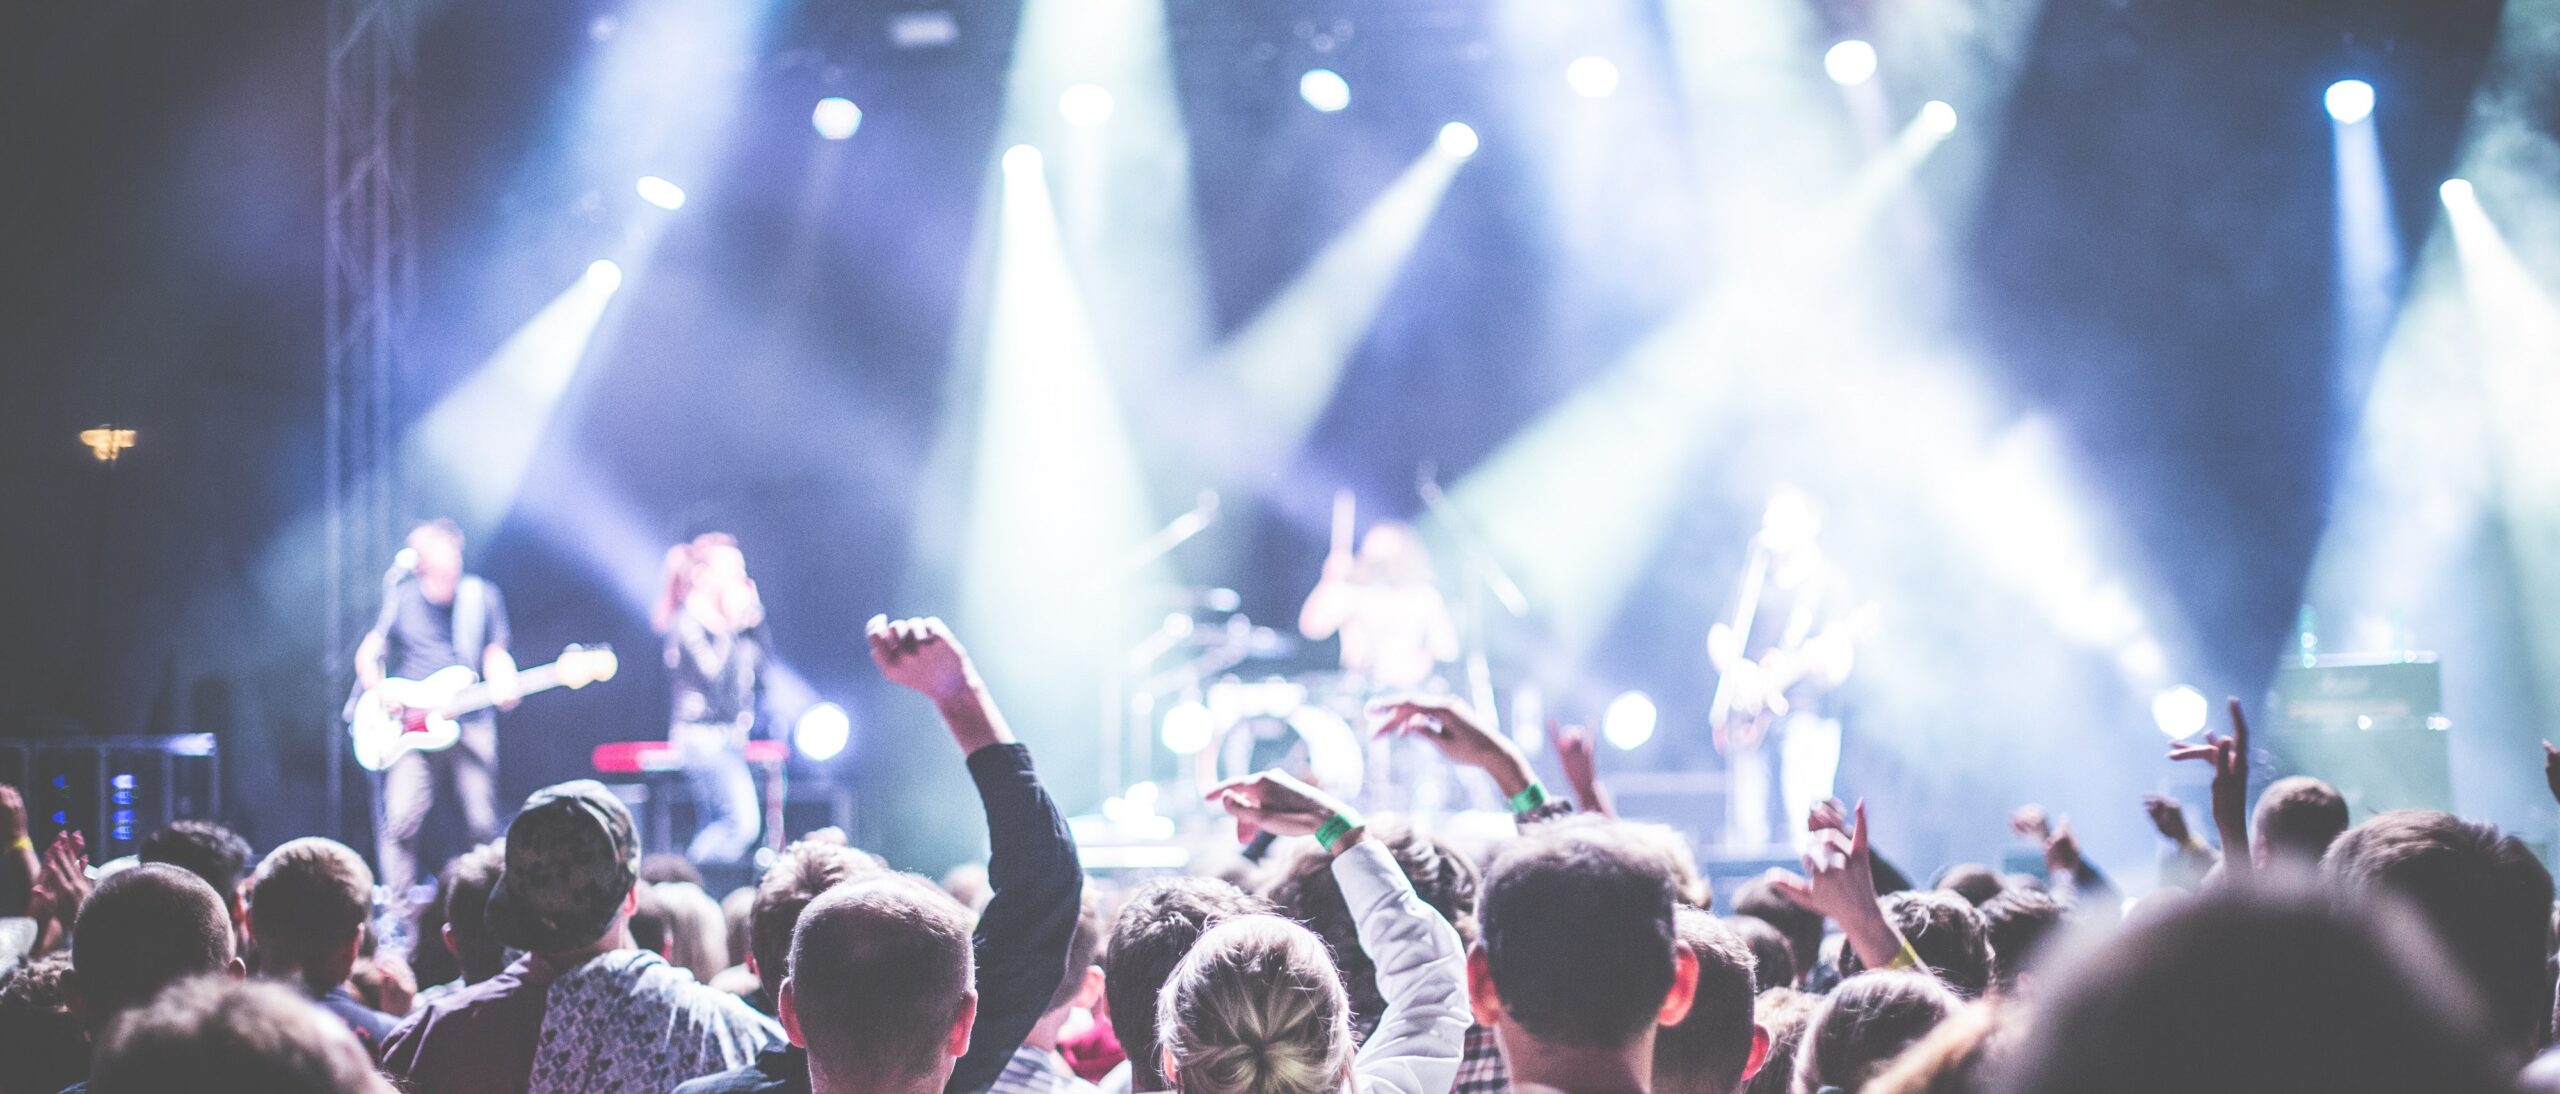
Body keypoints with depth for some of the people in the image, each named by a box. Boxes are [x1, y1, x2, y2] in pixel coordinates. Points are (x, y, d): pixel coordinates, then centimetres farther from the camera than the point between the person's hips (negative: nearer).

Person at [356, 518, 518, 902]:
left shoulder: (481, 597, 5)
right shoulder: (401, 596, 3)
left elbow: (496, 653, 9)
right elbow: (367, 654, 8)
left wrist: (503, 686, -11)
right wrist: (378, 689, -11)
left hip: (470, 723, 1)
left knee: (483, 825, -1)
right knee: (401, 822, -14)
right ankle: (398, 910, -6)